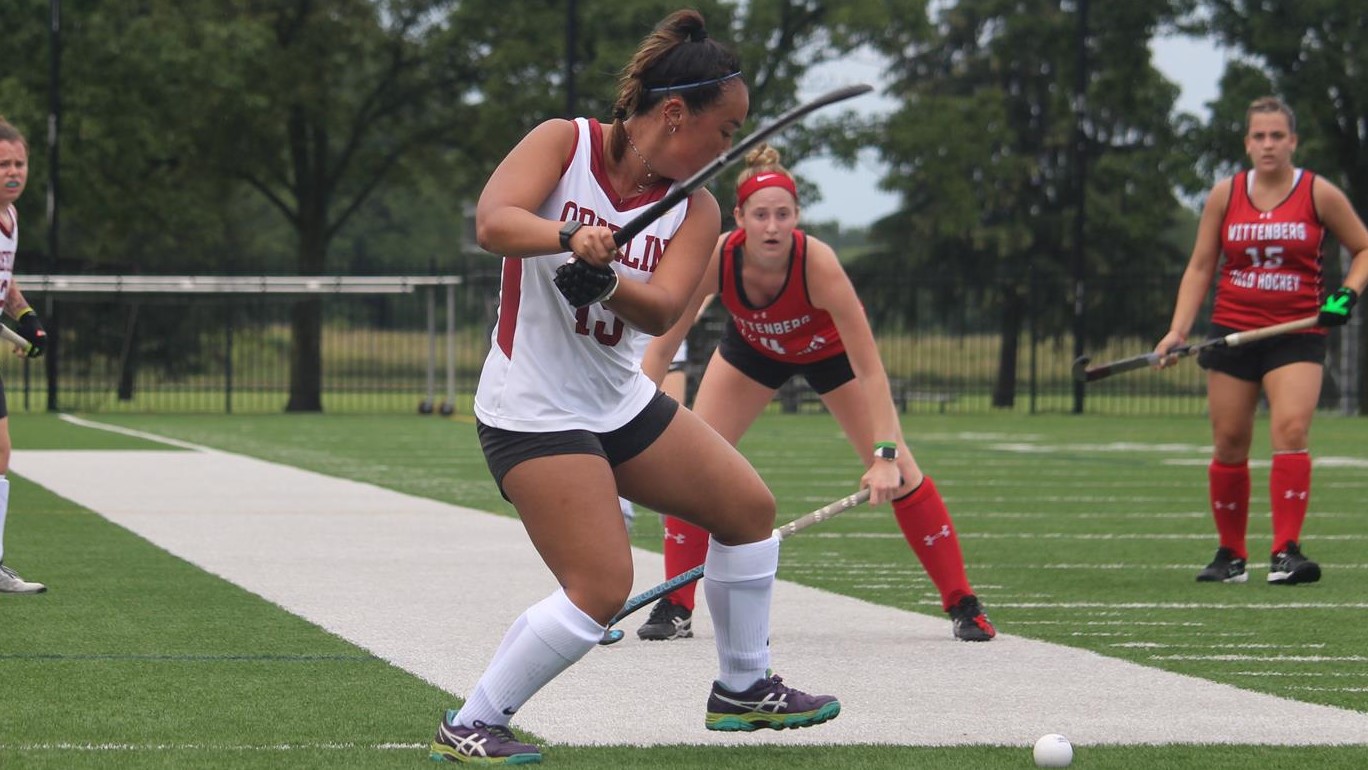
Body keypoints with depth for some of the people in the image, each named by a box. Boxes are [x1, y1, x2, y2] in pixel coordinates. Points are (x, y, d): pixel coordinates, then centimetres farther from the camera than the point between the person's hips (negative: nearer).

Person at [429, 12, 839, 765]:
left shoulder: (696, 208, 1)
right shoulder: (564, 143, -11)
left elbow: (663, 309, -16)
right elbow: (492, 221, -26)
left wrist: (607, 282, -37)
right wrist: (568, 235, -45)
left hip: (622, 401, 7)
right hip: (533, 412, -7)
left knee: (748, 509, 13)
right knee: (602, 587, -19)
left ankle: (742, 687, 30)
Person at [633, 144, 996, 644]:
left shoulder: (817, 263, -40)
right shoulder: (715, 259, -35)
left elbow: (868, 368, -38)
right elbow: (663, 343, -25)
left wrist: (886, 454, -44)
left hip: (828, 349, -2)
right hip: (752, 348, 2)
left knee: (898, 474, -9)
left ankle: (963, 606, 4)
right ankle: (675, 608, 1)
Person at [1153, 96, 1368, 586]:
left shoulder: (1319, 194, 0)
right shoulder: (1225, 195, 5)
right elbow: (1200, 267, 10)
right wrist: (1178, 330, 0)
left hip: (1297, 333, -2)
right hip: (1233, 331, 2)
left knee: (1290, 429, -21)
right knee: (1229, 443, 3)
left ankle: (1286, 552, -22)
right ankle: (1231, 555, 17)